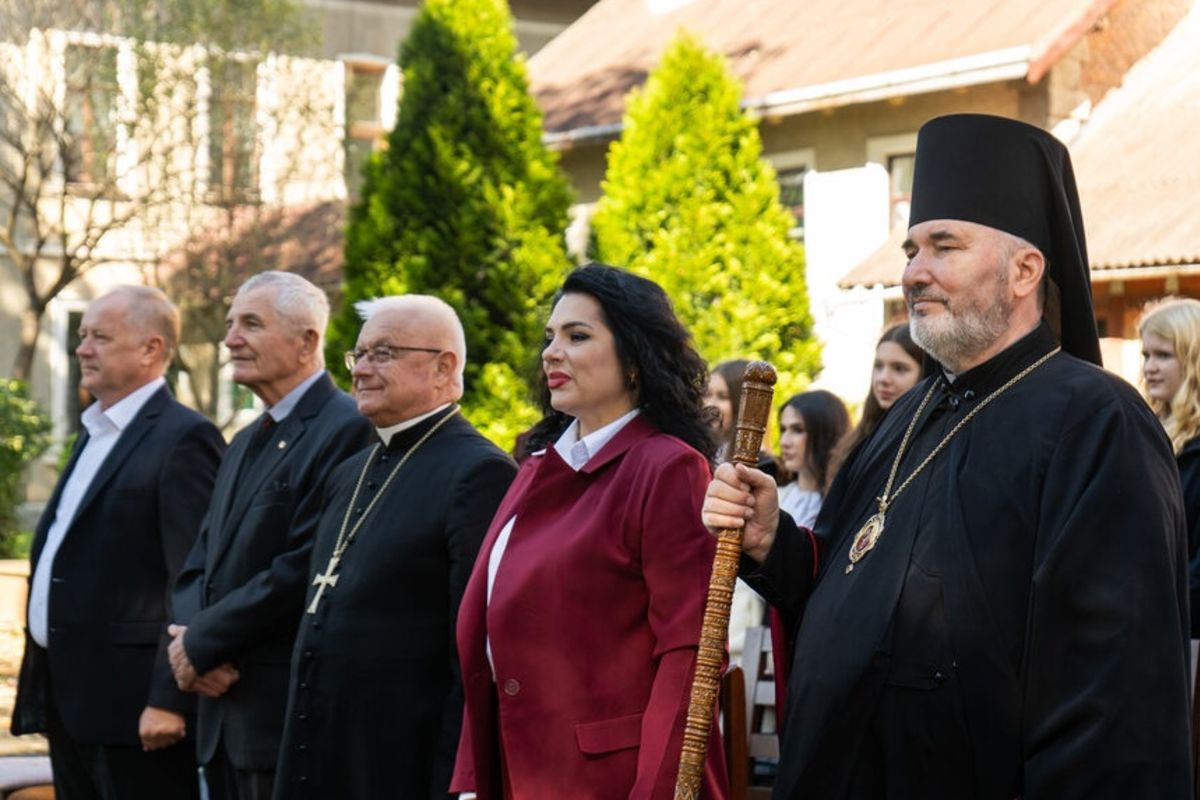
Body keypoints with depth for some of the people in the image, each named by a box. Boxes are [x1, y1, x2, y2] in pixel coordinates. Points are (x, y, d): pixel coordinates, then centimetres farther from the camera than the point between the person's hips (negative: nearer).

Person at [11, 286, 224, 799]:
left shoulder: (182, 439, -11)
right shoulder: (94, 434, 18)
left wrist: (169, 699, -21)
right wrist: (41, 689, 18)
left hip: (130, 701, -9)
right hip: (70, 699, 9)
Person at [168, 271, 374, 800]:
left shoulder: (348, 430, -12)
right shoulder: (246, 443, 19)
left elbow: (304, 568, -20)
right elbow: (199, 565, 17)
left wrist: (202, 642, -12)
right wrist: (190, 638, -3)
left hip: (291, 711, -8)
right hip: (225, 712, 8)